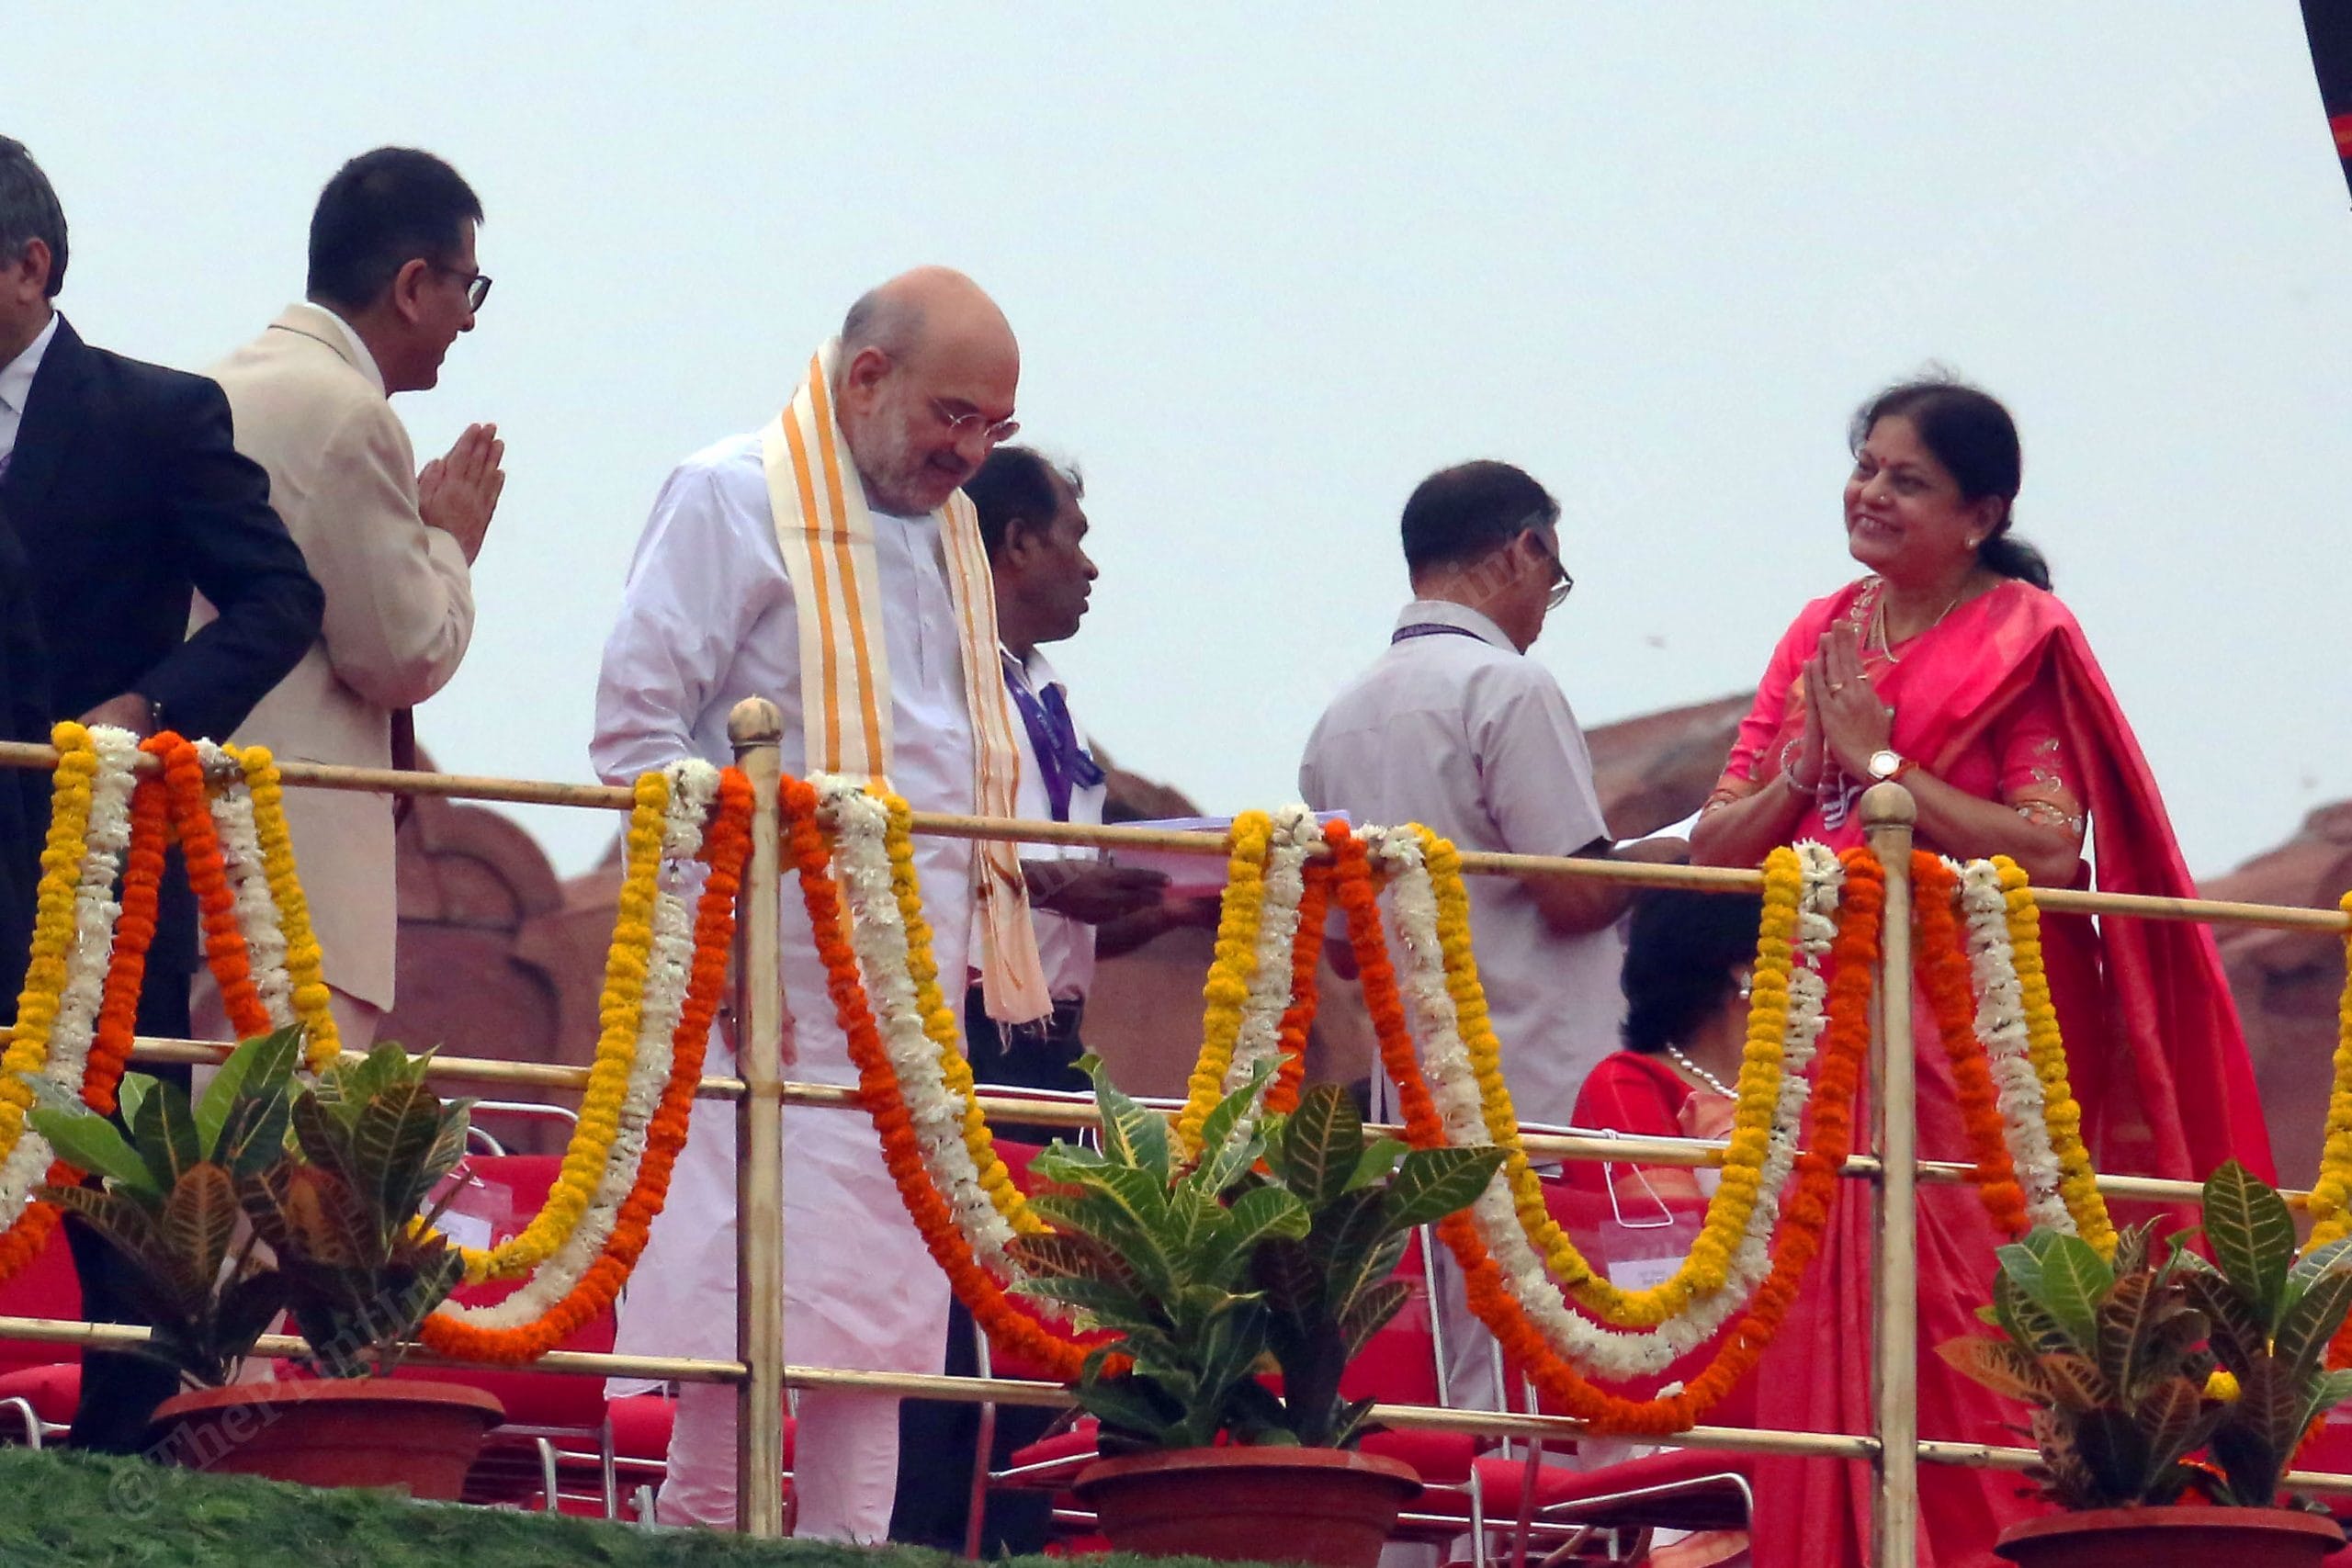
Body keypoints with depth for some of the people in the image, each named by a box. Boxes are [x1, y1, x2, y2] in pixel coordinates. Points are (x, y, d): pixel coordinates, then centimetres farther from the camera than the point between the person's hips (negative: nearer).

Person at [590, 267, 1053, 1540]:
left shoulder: (949, 528, 20)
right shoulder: (733, 500, -4)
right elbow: (636, 729, -9)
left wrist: (988, 931, 13)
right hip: (772, 979, -7)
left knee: (890, 1290, 5)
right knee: (748, 1290, -9)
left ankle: (850, 1545, 7)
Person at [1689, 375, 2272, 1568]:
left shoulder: (2022, 640, -3)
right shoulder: (1819, 638, 14)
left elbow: (2051, 849, -16)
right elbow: (1717, 845, 13)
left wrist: (1881, 763, -11)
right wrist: (1808, 763, -6)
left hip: (1968, 1033, -6)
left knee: (1957, 1324, -10)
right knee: (1819, 1331, 1)